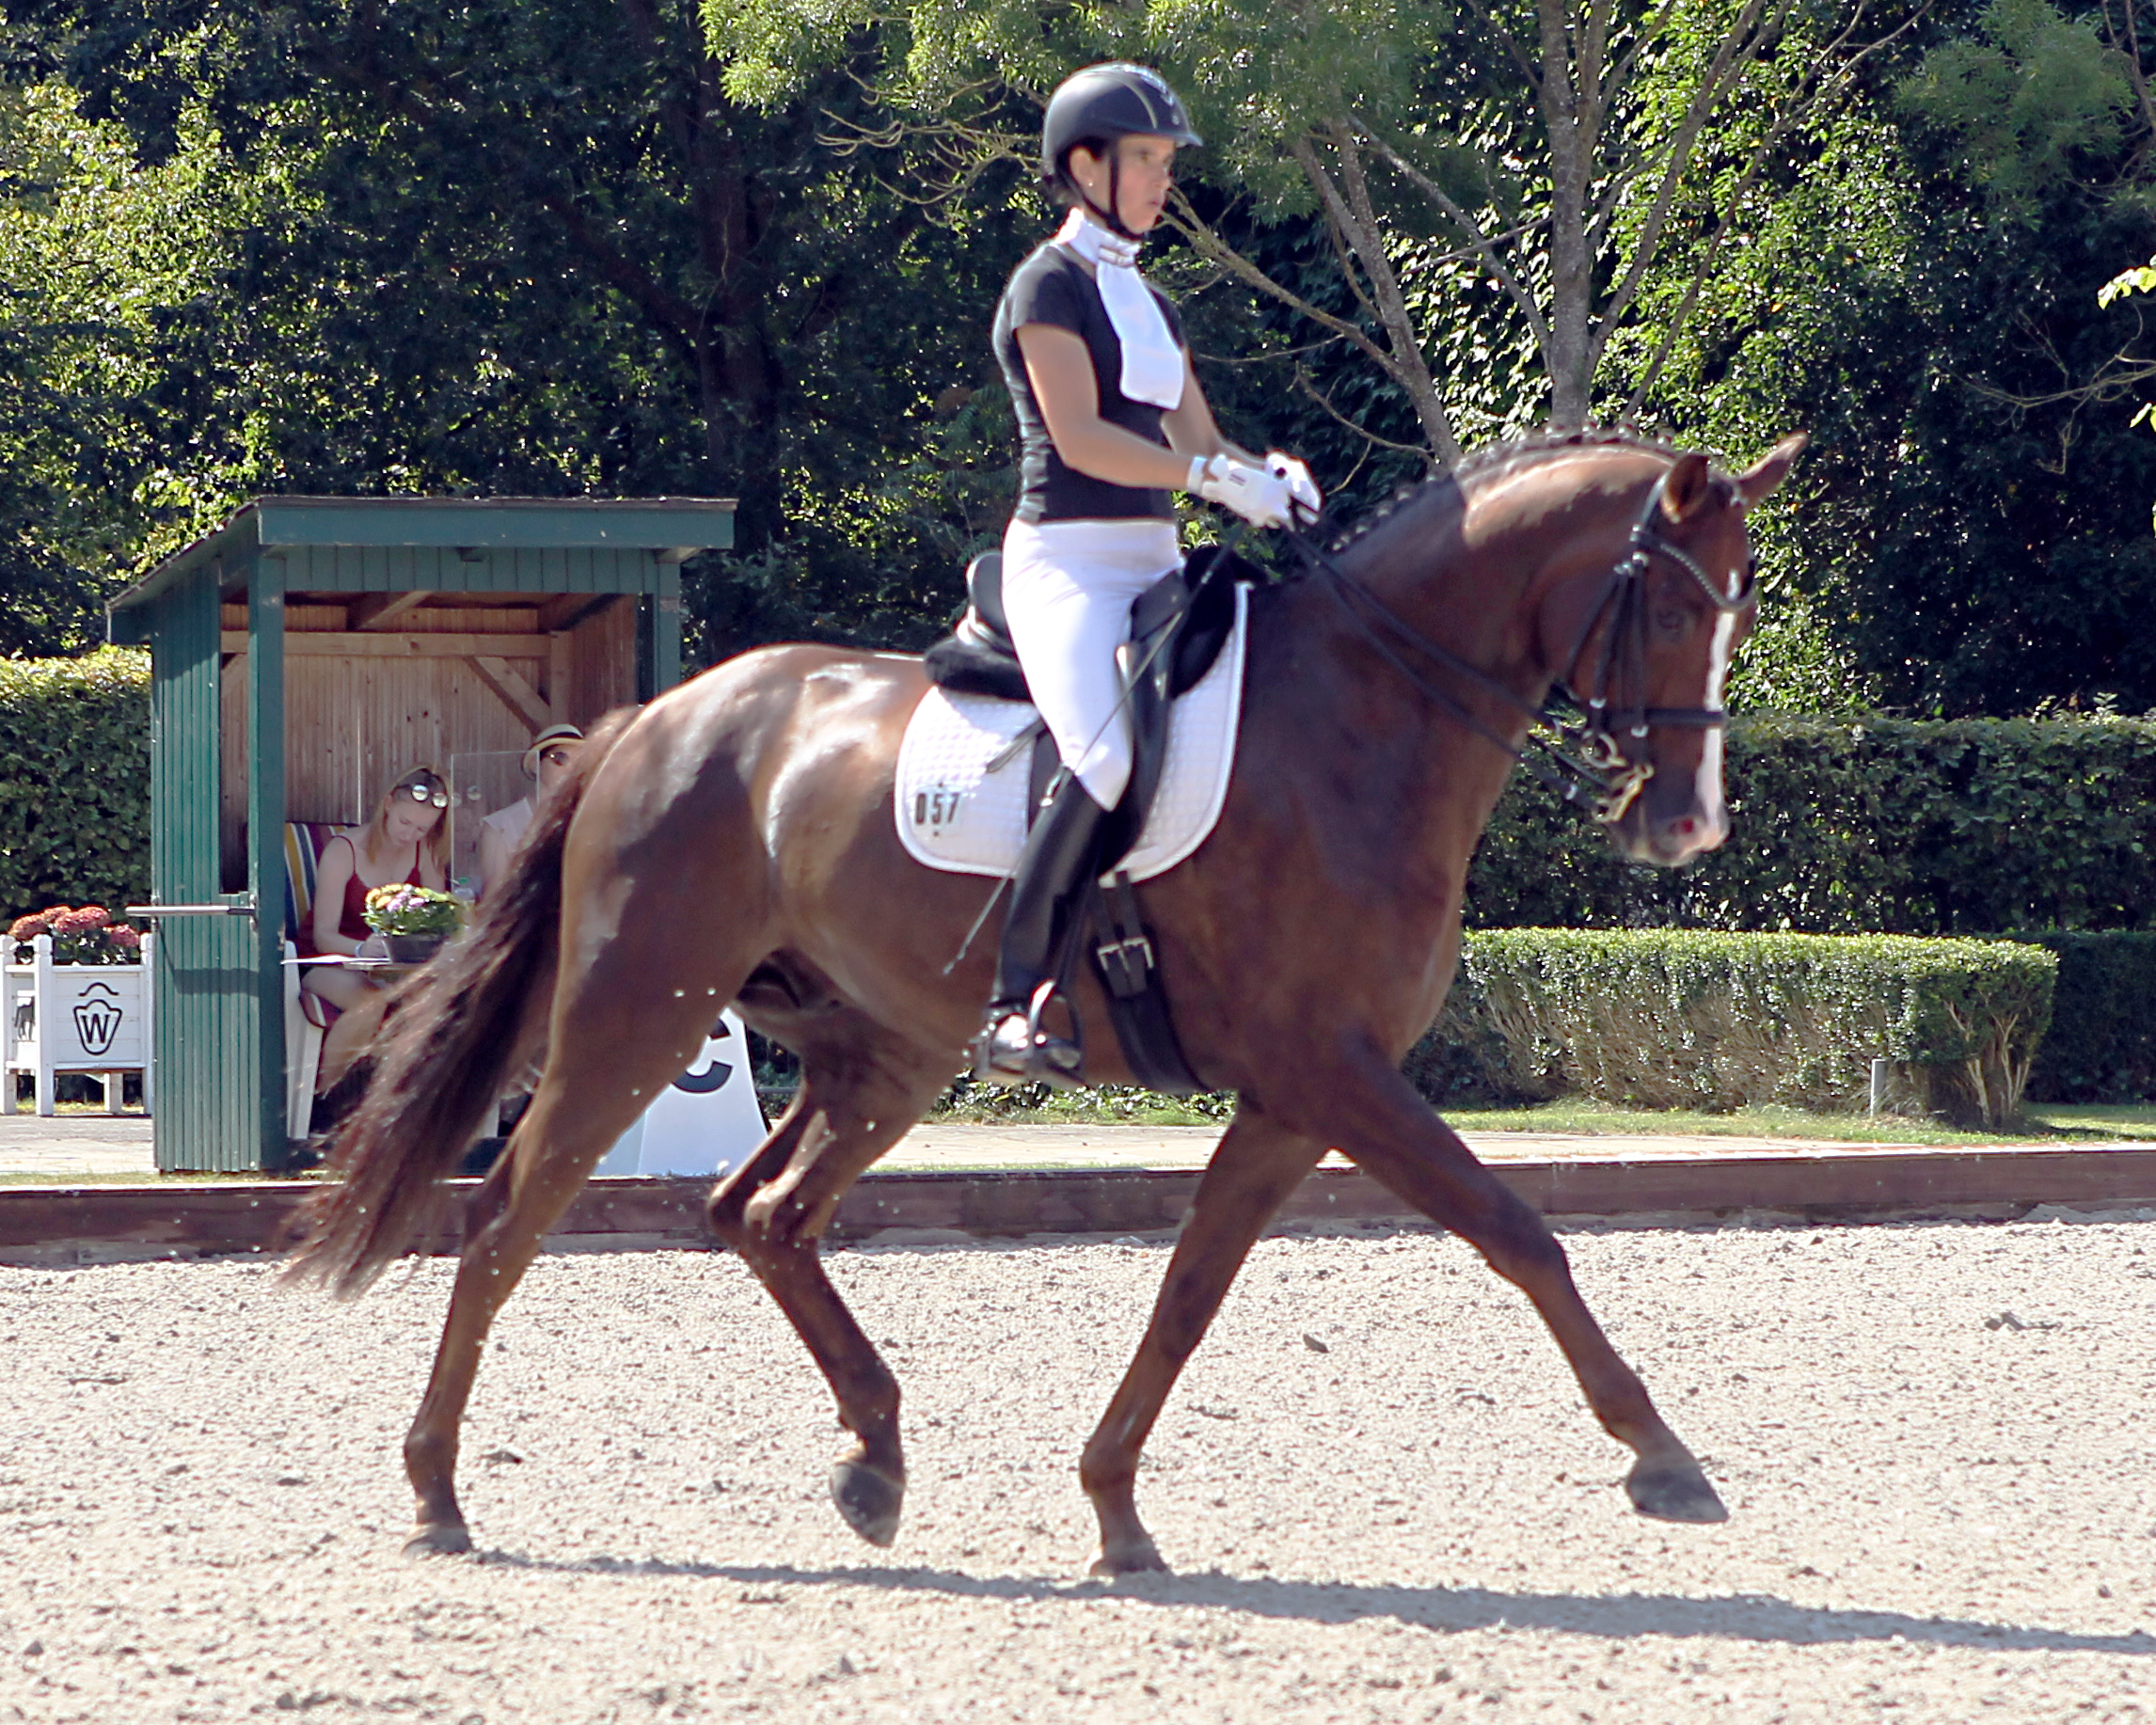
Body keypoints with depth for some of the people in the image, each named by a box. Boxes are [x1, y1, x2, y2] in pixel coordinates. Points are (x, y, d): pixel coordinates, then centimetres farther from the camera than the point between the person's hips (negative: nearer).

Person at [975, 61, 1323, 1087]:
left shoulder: (1149, 304, 21)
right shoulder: (1050, 286, -4)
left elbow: (1196, 440, 19)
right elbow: (1080, 437, -15)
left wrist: (1267, 473, -3)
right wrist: (1221, 482, -21)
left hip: (1152, 567, 9)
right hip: (1069, 561, -9)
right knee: (1109, 756, -30)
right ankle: (1015, 1002, -27)